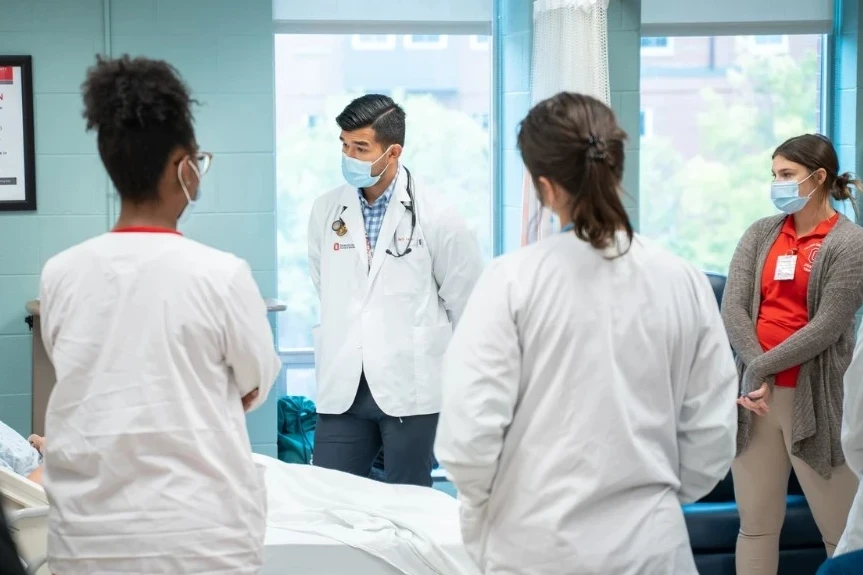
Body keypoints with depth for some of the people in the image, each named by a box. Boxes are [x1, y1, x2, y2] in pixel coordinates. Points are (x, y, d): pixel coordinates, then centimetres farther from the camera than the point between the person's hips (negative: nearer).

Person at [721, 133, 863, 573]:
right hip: (756, 391, 5)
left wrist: (761, 369, -11)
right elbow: (732, 309, 0)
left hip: (815, 397, -5)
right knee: (756, 526, 11)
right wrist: (757, 377, -12)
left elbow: (827, 327, -11)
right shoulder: (760, 234, 9)